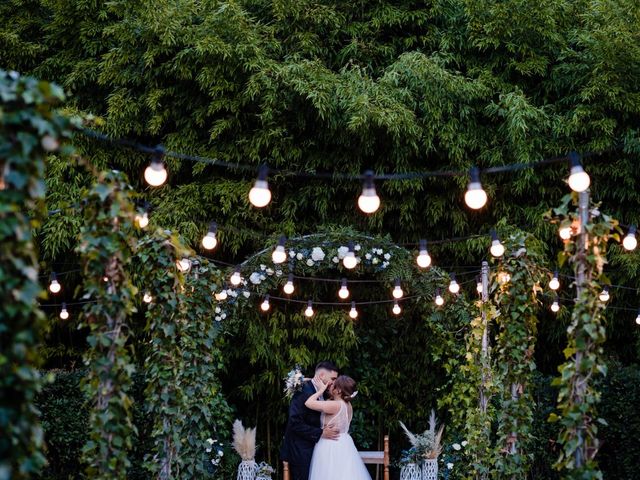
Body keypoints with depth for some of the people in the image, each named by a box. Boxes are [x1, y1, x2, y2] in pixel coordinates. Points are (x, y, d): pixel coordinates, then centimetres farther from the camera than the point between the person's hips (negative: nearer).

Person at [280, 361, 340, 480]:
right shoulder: (304, 391, -16)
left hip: (311, 449, 8)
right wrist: (321, 433, -22)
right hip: (300, 452, -8)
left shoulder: (319, 393, 11)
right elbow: (295, 423, -22)